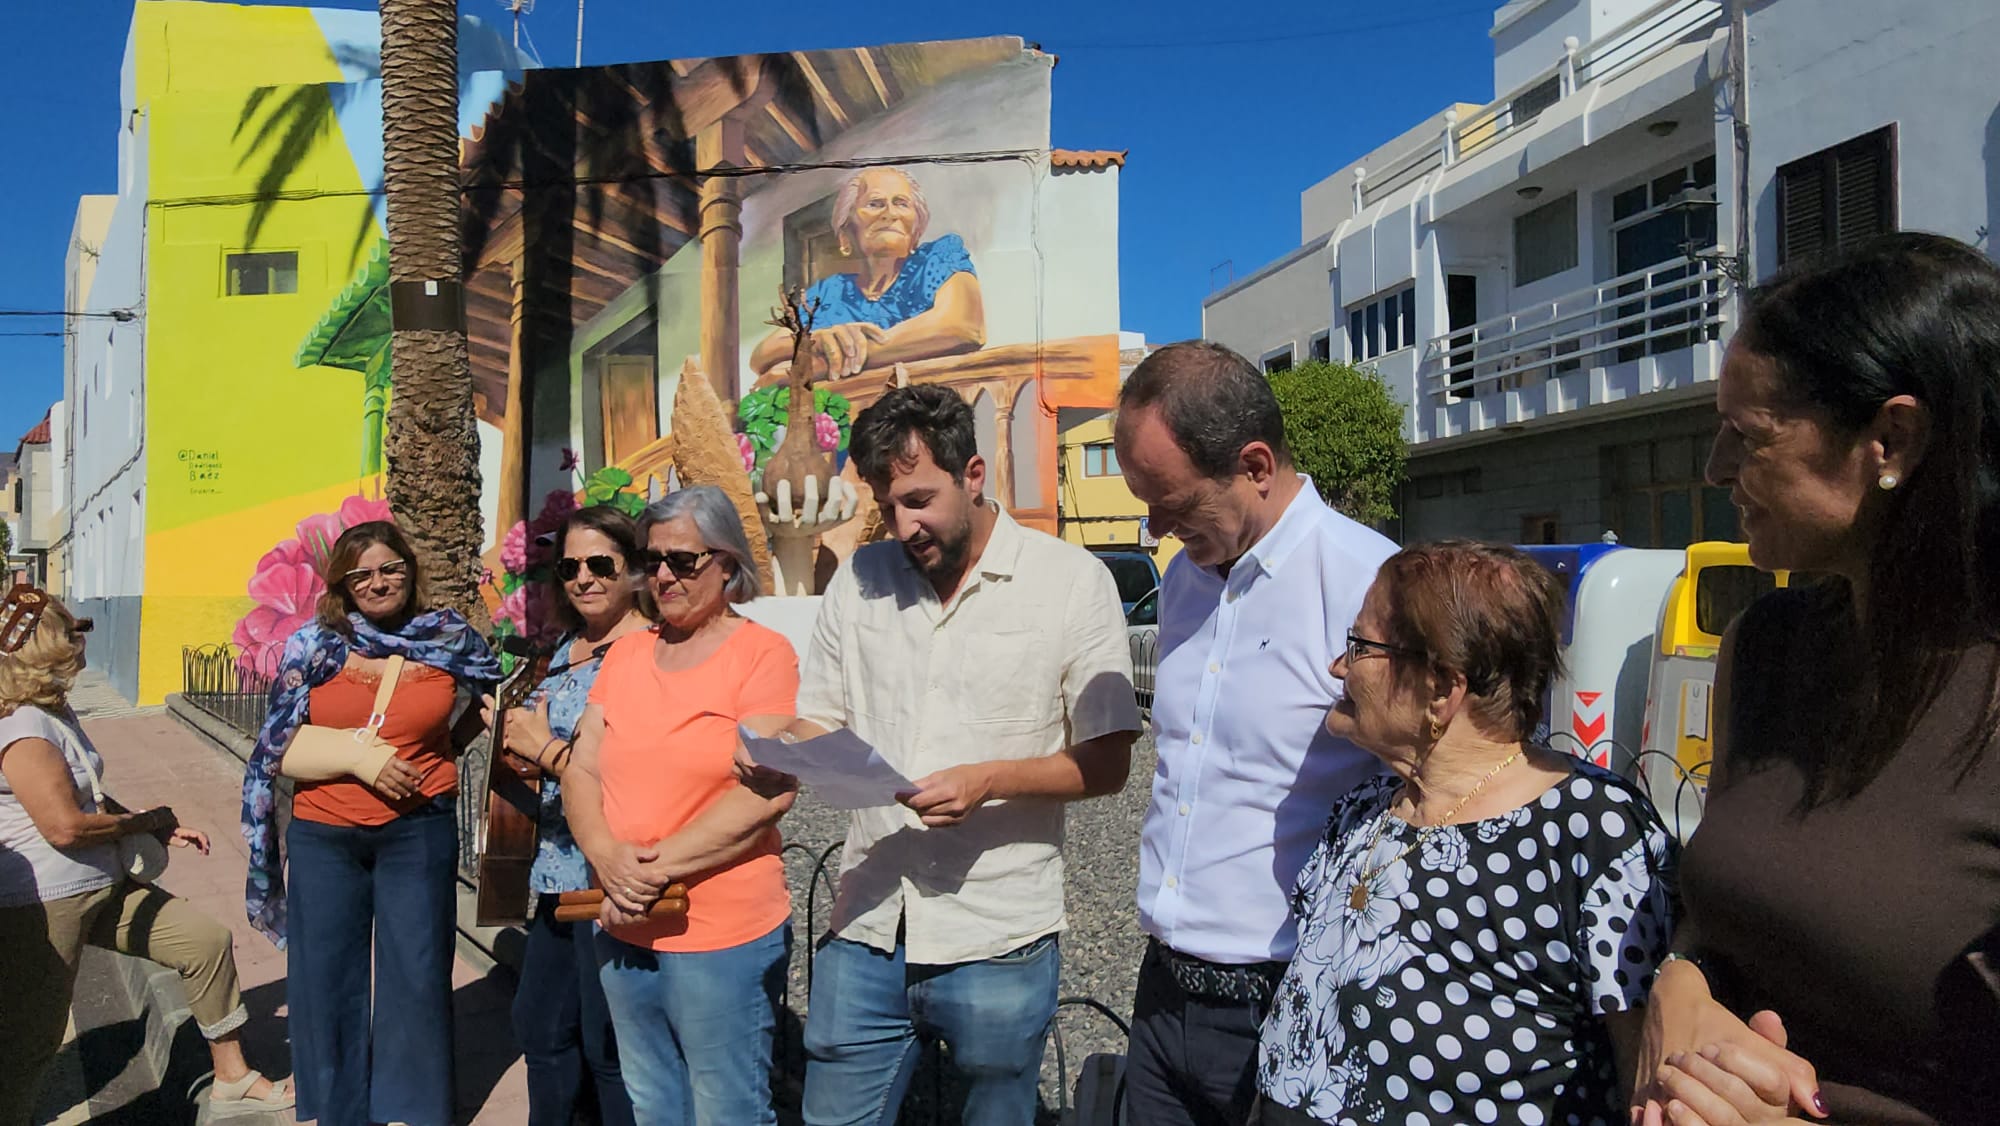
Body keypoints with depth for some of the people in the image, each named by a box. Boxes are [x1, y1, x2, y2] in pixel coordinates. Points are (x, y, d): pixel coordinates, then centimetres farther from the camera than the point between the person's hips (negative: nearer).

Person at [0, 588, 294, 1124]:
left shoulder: (54, 709, 11)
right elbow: (66, 826, -26)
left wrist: (161, 829, 8)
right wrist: (144, 821, -8)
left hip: (104, 888, 10)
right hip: (43, 907, -10)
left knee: (207, 941, 10)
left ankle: (231, 1079, 21)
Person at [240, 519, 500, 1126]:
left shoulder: (453, 638, -2)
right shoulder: (313, 644, -2)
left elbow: (492, 691, 16)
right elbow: (281, 746, 0)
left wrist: (437, 754, 5)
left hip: (419, 832, -1)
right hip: (324, 834, 1)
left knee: (417, 979, 4)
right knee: (327, 980, 9)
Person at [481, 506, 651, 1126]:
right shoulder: (567, 651, 11)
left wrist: (547, 749, -16)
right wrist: (512, 733, 2)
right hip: (561, 874, 9)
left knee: (610, 1049, 4)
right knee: (539, 1026, 21)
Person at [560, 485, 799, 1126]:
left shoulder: (761, 654, -9)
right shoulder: (625, 653, 9)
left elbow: (766, 793, -18)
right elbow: (581, 771, 5)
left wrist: (658, 867, -18)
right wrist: (608, 856, -14)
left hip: (724, 937, -6)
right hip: (624, 934, 6)